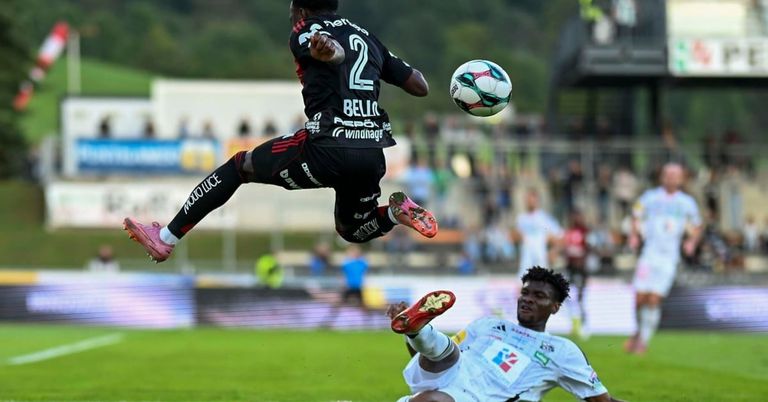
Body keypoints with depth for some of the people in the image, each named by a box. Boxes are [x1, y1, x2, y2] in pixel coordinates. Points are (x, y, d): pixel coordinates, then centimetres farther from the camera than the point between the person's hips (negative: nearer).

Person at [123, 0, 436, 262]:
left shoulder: (307, 32, 5)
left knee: (239, 166, 15)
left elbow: (334, 51, -21)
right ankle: (397, 211, 1)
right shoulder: (369, 39, 21)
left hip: (328, 150, -5)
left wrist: (326, 51, -46)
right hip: (374, 156, 5)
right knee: (351, 230, 31)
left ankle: (165, 239, 14)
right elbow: (421, 87, 20)